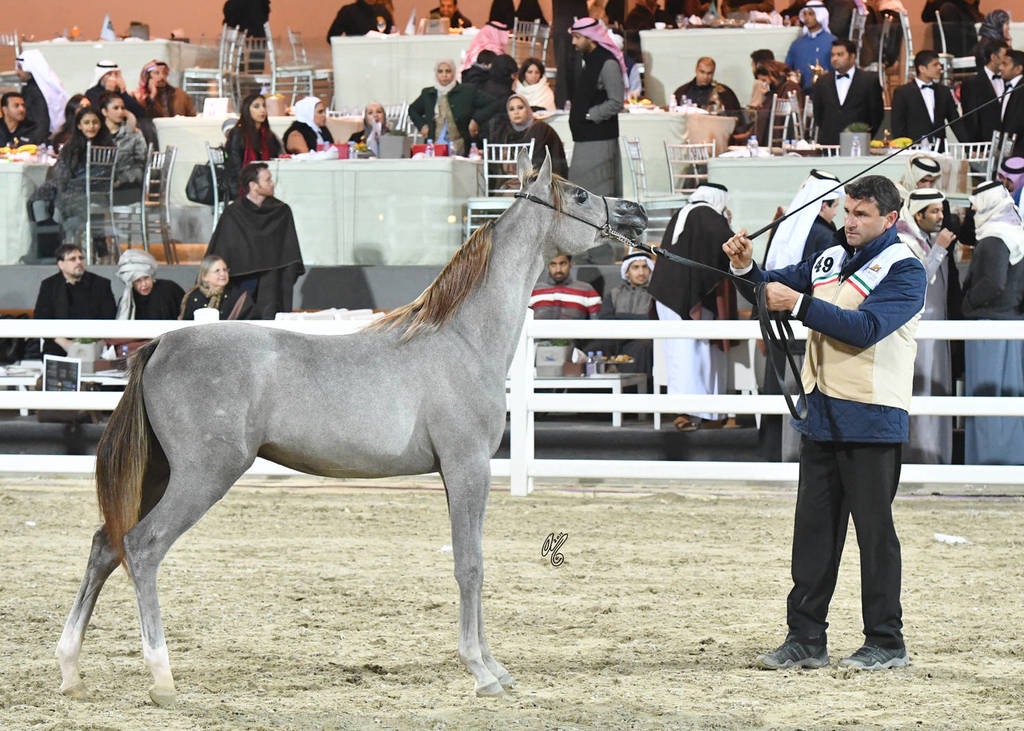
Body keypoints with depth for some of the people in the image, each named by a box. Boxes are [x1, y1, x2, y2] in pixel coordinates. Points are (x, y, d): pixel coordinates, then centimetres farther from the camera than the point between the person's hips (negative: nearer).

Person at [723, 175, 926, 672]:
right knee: (813, 528, 8)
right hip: (820, 411, 7)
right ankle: (805, 639, 13)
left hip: (871, 418, -7)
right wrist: (746, 267, -2)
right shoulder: (831, 259, 14)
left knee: (874, 528, -3)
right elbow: (777, 286, 20)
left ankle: (886, 643, 4)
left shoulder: (904, 270, -8)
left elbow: (865, 327, -22)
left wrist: (799, 304, -24)